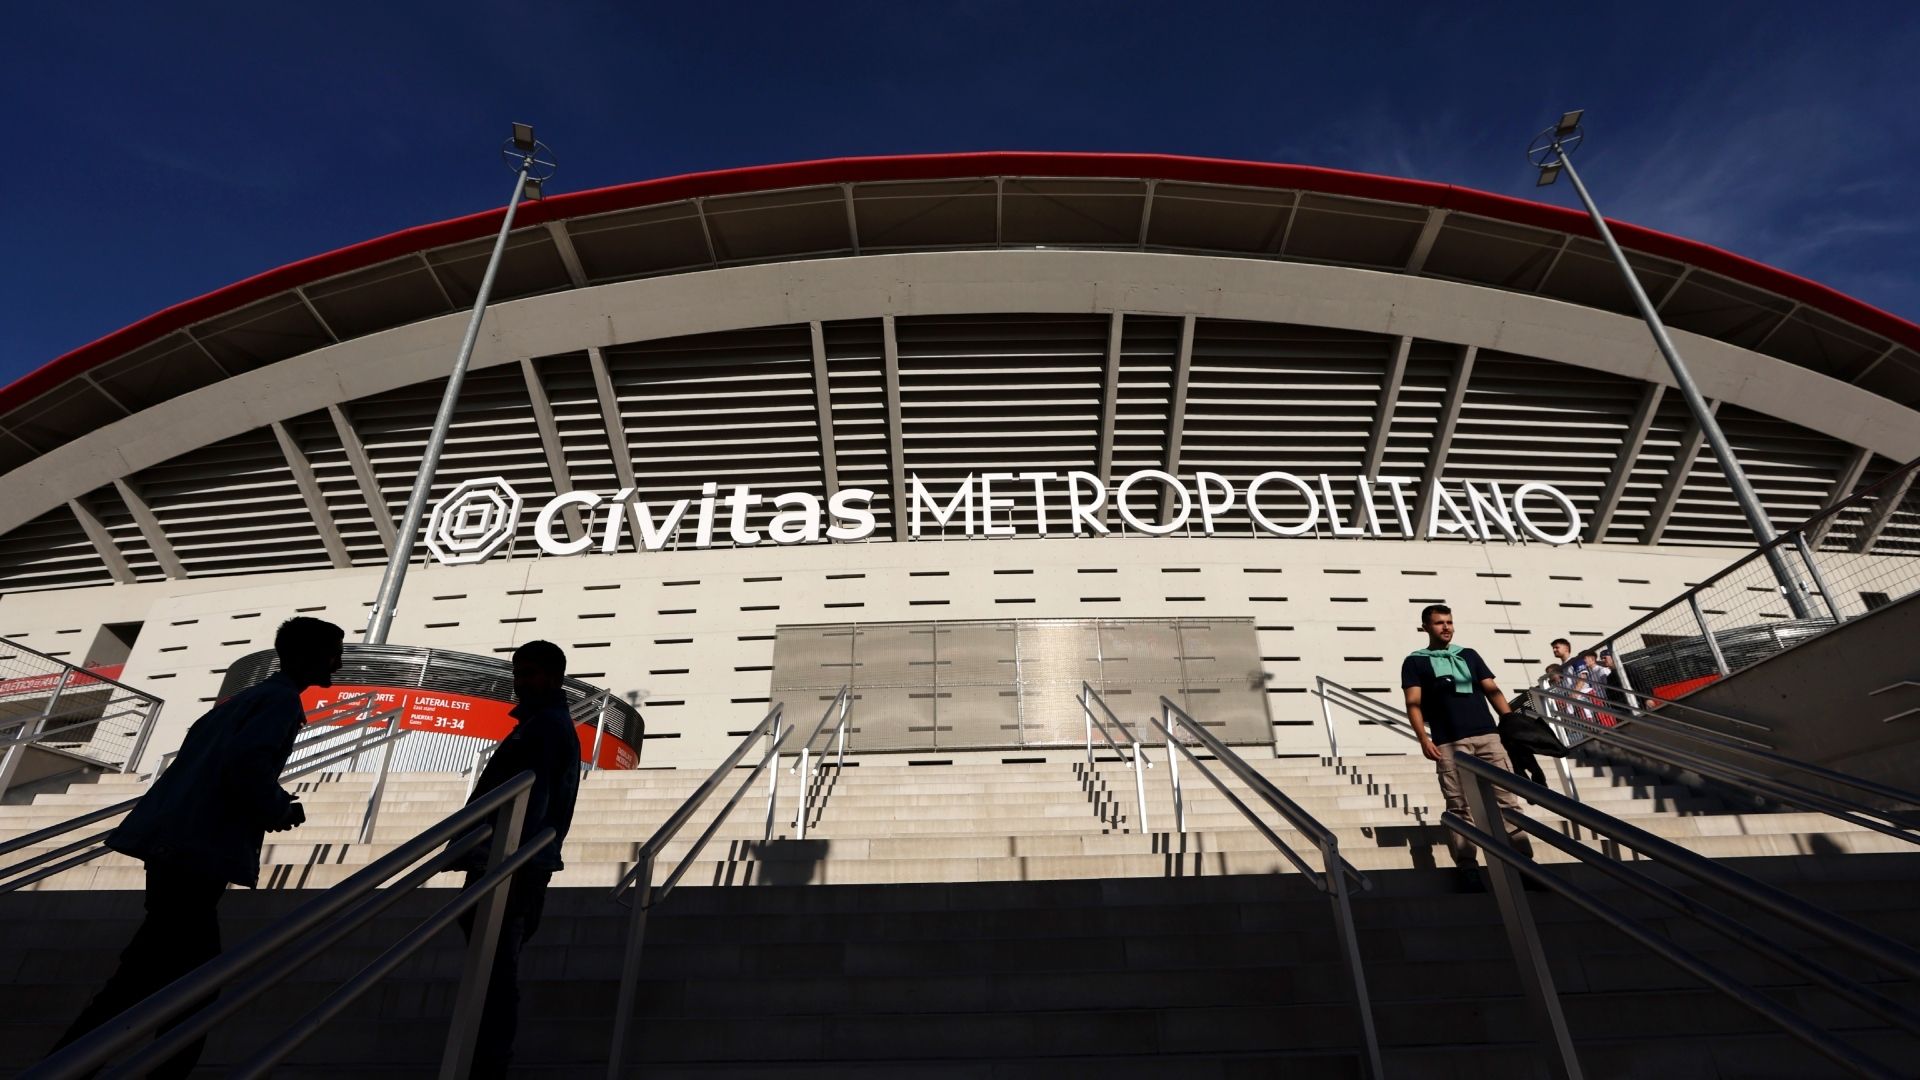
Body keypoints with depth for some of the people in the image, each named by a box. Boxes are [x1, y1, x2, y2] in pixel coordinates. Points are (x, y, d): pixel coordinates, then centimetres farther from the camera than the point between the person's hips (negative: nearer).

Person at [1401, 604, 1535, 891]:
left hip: (1488, 736, 3)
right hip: (1449, 744, -3)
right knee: (1459, 806, -3)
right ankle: (1467, 868, 2)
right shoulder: (1415, 661, 9)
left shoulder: (1469, 655, 20)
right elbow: (1414, 704, 1)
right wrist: (1423, 738, -12)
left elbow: (1492, 690, 16)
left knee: (1507, 799, -1)